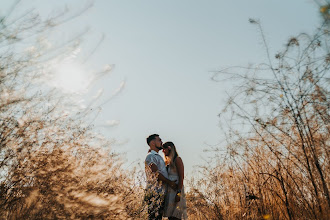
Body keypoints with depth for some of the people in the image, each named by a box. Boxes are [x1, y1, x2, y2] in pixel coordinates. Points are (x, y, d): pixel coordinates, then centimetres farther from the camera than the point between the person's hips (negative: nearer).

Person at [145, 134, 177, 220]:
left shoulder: (158, 157, 24)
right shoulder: (150, 156, -7)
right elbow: (155, 173, -16)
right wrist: (169, 182, -10)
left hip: (161, 193, 9)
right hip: (155, 192, -9)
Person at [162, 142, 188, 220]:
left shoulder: (177, 159, -3)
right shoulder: (168, 162, 20)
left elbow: (181, 177, -11)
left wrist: (178, 193, -21)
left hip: (176, 190, -8)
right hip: (169, 191, 8)